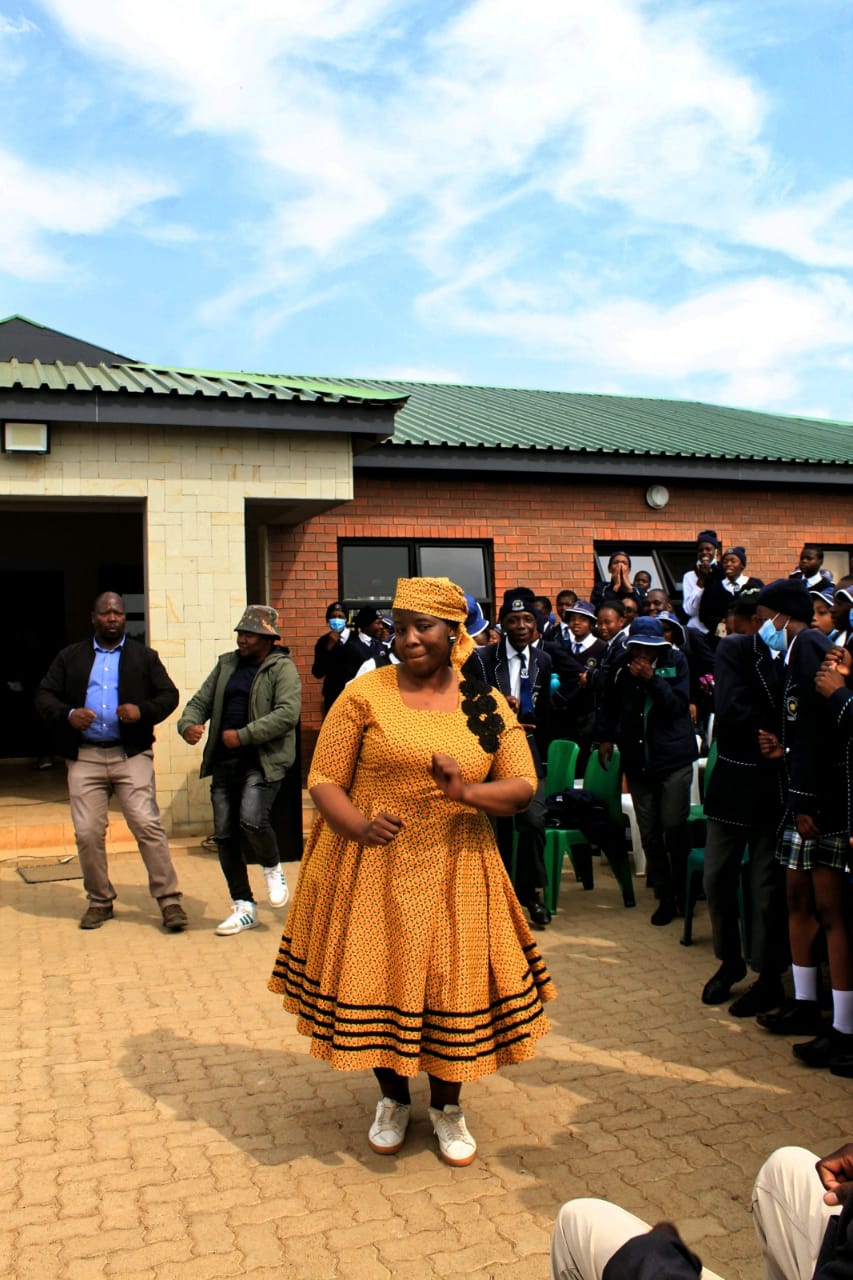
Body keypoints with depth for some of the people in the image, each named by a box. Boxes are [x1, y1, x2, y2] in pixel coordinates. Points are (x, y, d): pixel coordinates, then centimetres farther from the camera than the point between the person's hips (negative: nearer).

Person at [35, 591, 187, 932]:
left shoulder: (144, 656, 10)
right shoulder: (70, 657, 12)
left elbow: (169, 694, 7)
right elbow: (44, 696, 9)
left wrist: (143, 710, -13)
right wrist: (67, 714, -12)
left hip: (132, 754, -2)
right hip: (84, 757, 2)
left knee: (148, 826, -9)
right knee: (87, 833, 3)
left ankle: (169, 900, -3)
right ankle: (99, 901, 20)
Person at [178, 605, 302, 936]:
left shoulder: (282, 668, -4)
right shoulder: (226, 664, 15)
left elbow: (288, 713, -18)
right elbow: (200, 701, 16)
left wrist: (243, 735, -19)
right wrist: (188, 724, -7)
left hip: (263, 761, -6)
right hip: (224, 761, 6)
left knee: (251, 819, -25)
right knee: (224, 834, 6)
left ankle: (272, 868, 8)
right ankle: (244, 908, 20)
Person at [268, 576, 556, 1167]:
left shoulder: (487, 705, 3)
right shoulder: (365, 693, -4)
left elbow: (524, 785, -1)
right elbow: (324, 779, -5)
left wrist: (467, 791, -20)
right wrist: (359, 825, -24)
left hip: (455, 875, 1)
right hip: (372, 871, -1)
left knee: (451, 987, 6)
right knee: (377, 982, 7)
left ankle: (447, 1106, 32)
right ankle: (394, 1098, 35)